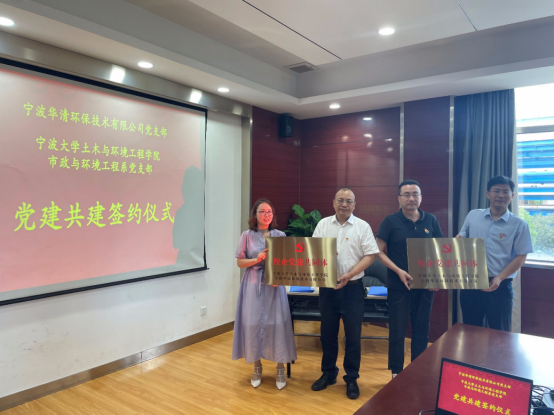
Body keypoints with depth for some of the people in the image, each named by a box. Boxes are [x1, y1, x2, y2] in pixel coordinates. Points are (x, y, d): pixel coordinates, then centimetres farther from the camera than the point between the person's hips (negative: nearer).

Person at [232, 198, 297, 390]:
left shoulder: (280, 235, 3)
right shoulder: (247, 236, 1)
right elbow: (240, 262, 1)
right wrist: (257, 259, -15)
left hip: (274, 285, 1)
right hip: (253, 286, 0)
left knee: (277, 324, -1)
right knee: (253, 324, 3)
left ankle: (280, 369, 15)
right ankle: (257, 367, 22)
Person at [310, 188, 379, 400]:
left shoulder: (362, 226, -2)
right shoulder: (323, 224, 6)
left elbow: (369, 256, -6)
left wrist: (349, 275, -17)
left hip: (352, 287, -2)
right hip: (327, 286, 3)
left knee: (353, 335, 6)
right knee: (327, 332, 13)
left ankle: (351, 378, 22)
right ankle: (328, 373, 30)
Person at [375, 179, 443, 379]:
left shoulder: (431, 220, 3)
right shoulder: (390, 221, -5)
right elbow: (380, 252, -5)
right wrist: (399, 271, -16)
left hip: (425, 285, 3)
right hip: (399, 285, -3)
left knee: (421, 330, 13)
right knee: (397, 331, 5)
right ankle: (396, 373, 22)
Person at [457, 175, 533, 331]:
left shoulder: (519, 224, -2)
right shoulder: (473, 215, 5)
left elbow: (520, 257, -5)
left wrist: (499, 278, -16)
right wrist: (458, 240, -14)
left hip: (500, 286, -2)